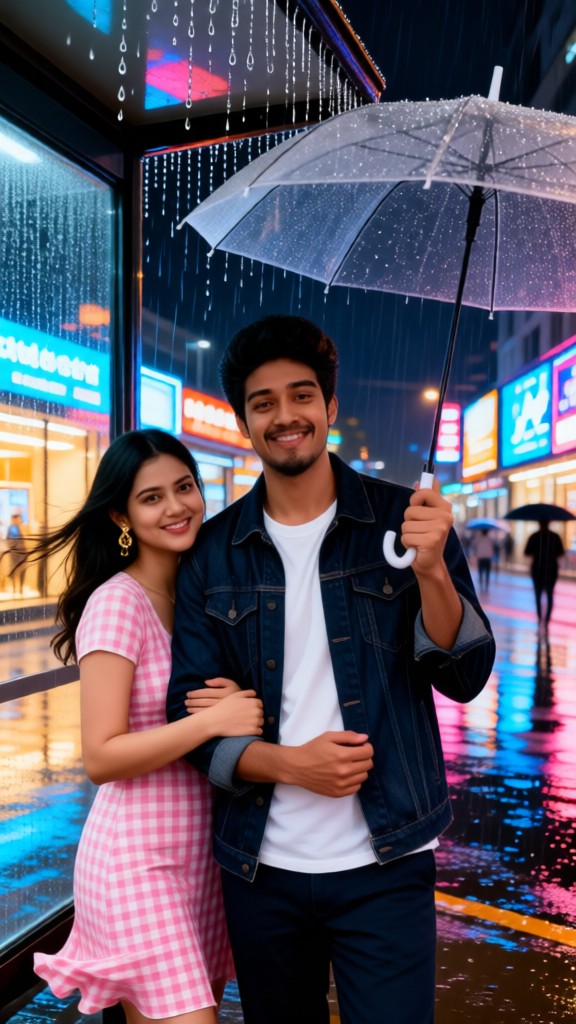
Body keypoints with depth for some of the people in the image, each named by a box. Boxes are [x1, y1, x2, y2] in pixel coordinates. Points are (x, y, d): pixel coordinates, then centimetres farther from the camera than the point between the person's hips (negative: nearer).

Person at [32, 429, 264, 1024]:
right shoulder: (116, 603, -16)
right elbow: (100, 758, -18)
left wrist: (240, 701, -8)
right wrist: (211, 719, -24)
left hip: (202, 853, 6)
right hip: (137, 862, -6)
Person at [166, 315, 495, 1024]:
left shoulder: (403, 521, -6)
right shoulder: (212, 554, -2)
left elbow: (464, 678, -7)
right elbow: (190, 709, -1)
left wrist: (430, 571, -25)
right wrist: (290, 762, -17)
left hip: (384, 866, -2)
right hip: (259, 869, 2)